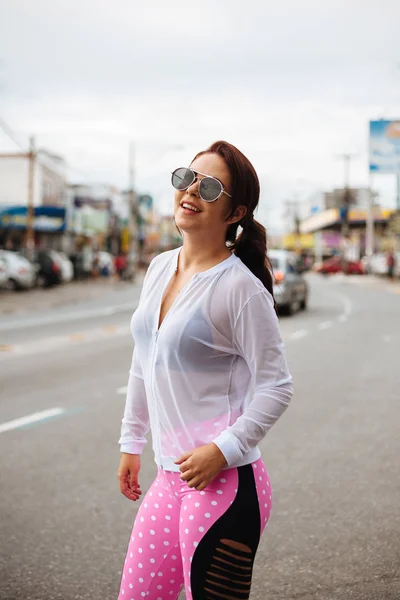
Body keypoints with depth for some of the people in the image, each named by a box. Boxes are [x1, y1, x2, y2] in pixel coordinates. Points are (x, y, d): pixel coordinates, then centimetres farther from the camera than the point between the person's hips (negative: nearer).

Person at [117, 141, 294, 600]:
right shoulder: (160, 268, 10)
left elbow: (276, 386, -12)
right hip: (170, 477, 7)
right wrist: (131, 442, 22)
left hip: (225, 483, -7)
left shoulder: (240, 286, -13)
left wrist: (225, 449, -19)